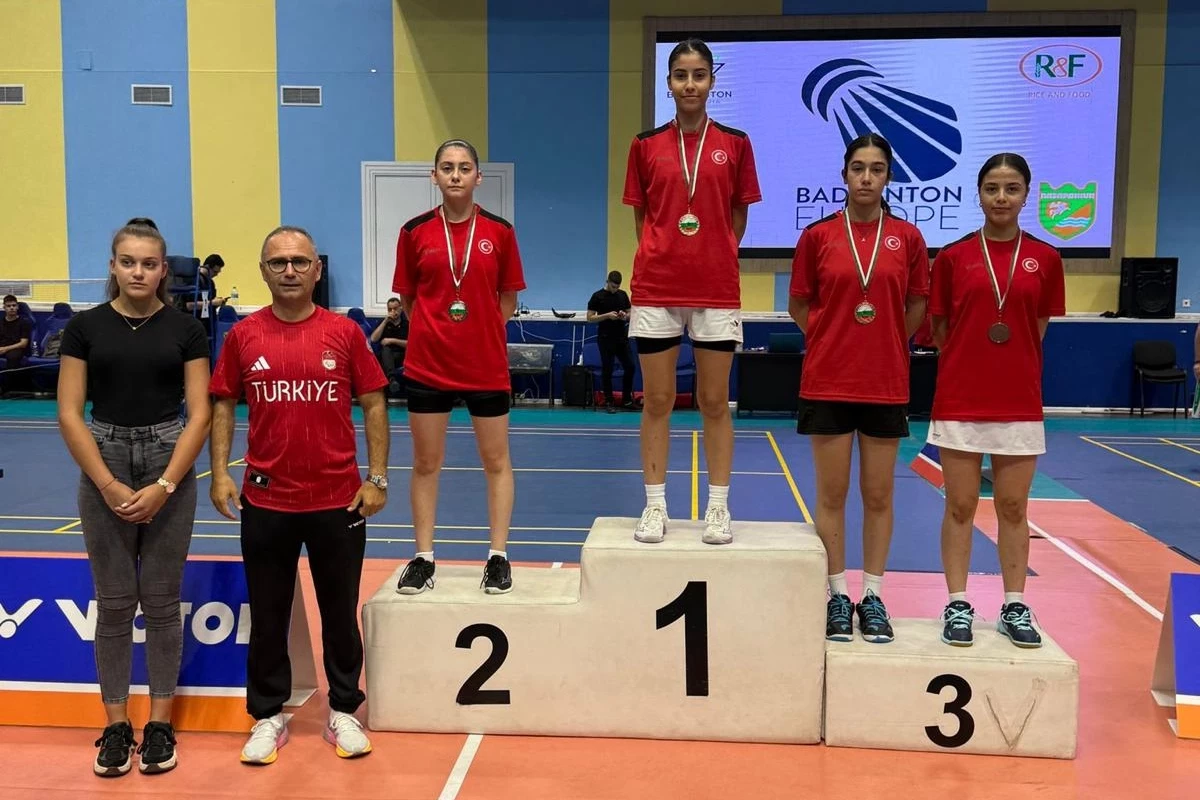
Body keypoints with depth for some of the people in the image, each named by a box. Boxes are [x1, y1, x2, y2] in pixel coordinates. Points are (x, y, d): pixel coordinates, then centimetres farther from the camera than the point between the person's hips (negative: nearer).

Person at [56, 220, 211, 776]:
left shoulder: (185, 329, -1)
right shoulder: (85, 327, 0)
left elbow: (199, 414, -5)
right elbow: (69, 414, -3)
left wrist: (163, 486, -13)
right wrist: (109, 485, -11)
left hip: (171, 464, 0)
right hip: (103, 464, 0)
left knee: (161, 600, 5)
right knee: (114, 603, 6)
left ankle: (160, 725, 17)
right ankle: (116, 726, 17)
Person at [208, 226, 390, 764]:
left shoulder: (344, 332, -3)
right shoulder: (243, 335, 0)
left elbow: (373, 405, 1)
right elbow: (223, 406, 7)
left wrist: (377, 478, -4)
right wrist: (220, 473, -3)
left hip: (338, 499, -1)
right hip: (265, 502, 1)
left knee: (340, 613, 11)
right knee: (268, 616, 11)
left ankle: (343, 711, 27)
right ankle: (268, 717, 26)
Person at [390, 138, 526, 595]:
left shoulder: (499, 231, -1)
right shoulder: (415, 232, 0)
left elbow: (508, 298, 6)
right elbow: (408, 298, 8)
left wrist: (481, 332, 0)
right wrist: (437, 331, 2)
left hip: (487, 365, 0)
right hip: (427, 365, 1)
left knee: (496, 462, 7)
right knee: (425, 464, 7)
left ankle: (498, 557, 19)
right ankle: (423, 559, 19)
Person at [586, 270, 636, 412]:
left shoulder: (623, 295, 8)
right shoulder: (598, 296, -5)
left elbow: (630, 313, 15)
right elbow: (590, 318, -6)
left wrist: (625, 316, -8)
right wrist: (607, 315, -18)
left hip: (622, 337, 5)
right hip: (605, 338, -5)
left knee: (629, 367, 3)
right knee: (607, 370, -1)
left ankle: (626, 400, 16)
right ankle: (609, 402, 8)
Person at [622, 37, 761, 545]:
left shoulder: (735, 143, 4)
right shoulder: (646, 145, 5)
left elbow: (739, 216, 9)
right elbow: (641, 218, 10)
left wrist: (715, 258, 1)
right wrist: (661, 258, 1)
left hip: (717, 289, 0)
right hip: (655, 288, 1)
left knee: (715, 403, 5)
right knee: (656, 401, 5)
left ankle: (718, 508, 14)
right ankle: (655, 506, 15)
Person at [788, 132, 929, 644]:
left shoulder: (907, 237, 2)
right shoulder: (818, 235, 0)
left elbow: (916, 306, 11)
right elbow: (798, 305, 7)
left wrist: (885, 345, 5)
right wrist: (835, 339, 1)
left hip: (886, 383, 1)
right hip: (828, 382, -1)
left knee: (879, 495, 7)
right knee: (832, 495, 5)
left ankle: (872, 596, 19)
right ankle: (838, 596, 17)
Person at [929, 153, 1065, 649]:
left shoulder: (1044, 258, 3)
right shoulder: (953, 257, 0)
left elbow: (1039, 329, 9)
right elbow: (940, 329, 6)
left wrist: (1008, 366, 6)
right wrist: (969, 363, 3)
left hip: (1019, 403, 1)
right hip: (959, 403, -1)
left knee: (1013, 508, 8)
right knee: (960, 506, 5)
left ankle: (1015, 607, 19)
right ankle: (958, 605, 14)